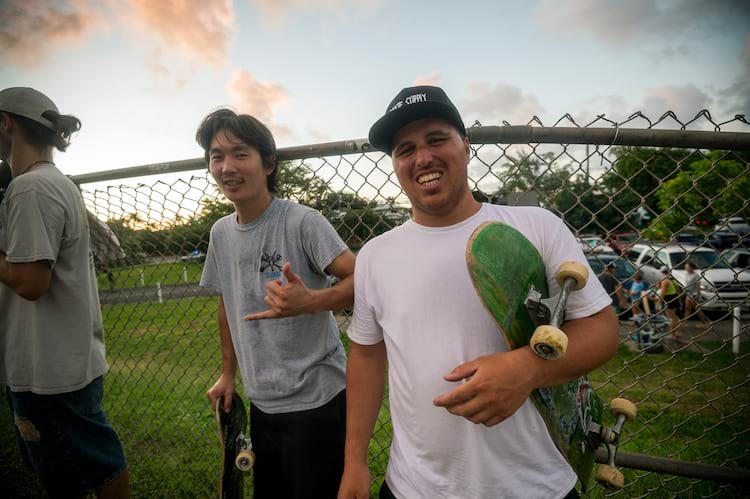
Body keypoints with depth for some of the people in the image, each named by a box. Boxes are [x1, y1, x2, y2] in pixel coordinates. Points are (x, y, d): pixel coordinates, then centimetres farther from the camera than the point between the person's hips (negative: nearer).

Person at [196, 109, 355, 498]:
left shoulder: (302, 222, -16)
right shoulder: (221, 232, 5)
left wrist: (311, 301, -38)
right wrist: (228, 373, 17)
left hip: (316, 400, -6)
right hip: (262, 403, 7)